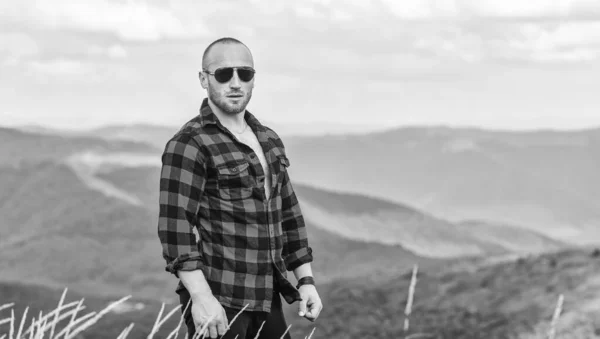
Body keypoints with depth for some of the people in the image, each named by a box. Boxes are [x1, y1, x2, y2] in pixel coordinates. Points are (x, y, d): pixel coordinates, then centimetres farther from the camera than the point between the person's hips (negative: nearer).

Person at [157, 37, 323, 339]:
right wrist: (200, 297, -23)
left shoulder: (269, 141, 15)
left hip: (266, 299, 7)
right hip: (217, 302, -7)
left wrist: (306, 280, 13)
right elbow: (175, 225, -16)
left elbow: (289, 213, 21)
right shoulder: (188, 144, -9)